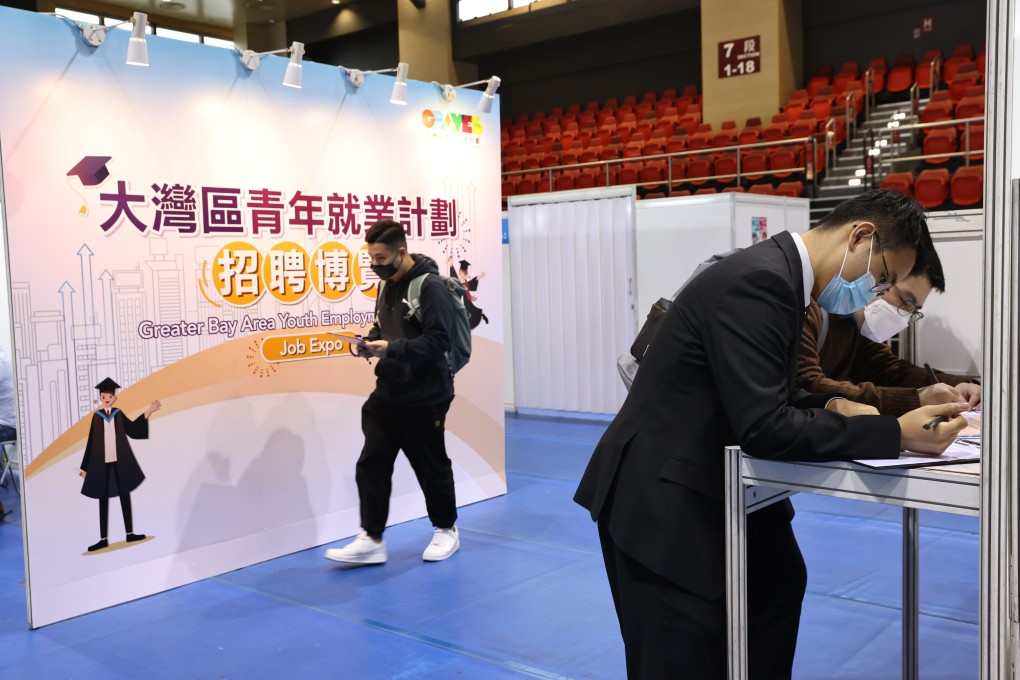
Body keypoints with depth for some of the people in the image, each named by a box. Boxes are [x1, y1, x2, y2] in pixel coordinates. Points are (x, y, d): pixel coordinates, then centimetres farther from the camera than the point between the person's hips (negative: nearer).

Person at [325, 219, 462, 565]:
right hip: (388, 394, 8)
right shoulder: (389, 286, 11)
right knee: (371, 465, 3)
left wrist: (391, 348, -27)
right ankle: (371, 539, 10)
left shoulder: (430, 287, -15)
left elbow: (437, 341, -22)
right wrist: (370, 341, 2)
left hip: (424, 398, -7)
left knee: (431, 467, 7)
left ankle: (446, 530, 27)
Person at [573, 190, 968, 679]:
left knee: (776, 588, 23)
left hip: (703, 487, 10)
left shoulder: (778, 273, 9)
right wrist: (896, 434, -23)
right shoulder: (760, 279, -22)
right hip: (661, 496, -10)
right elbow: (763, 428, -27)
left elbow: (767, 400, 16)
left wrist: (828, 408, -2)